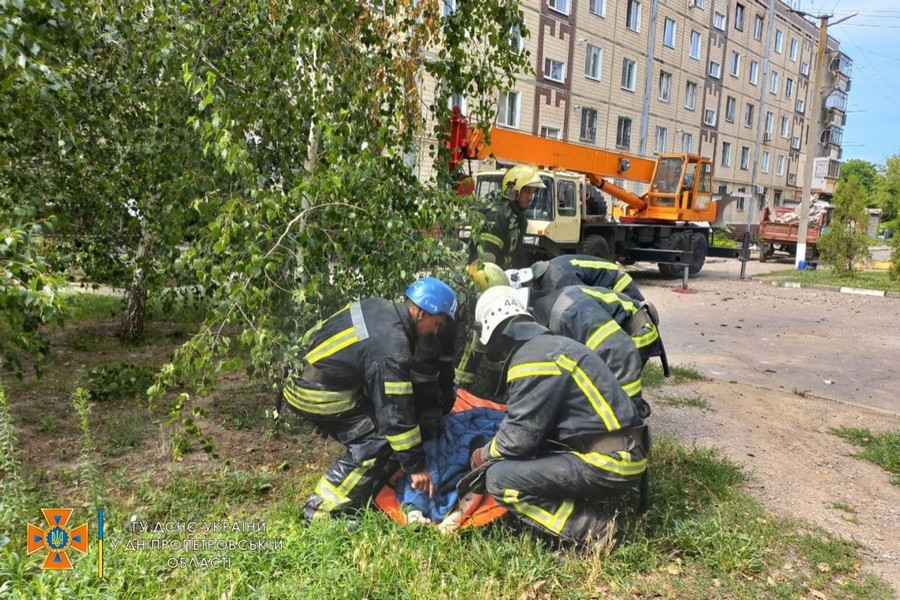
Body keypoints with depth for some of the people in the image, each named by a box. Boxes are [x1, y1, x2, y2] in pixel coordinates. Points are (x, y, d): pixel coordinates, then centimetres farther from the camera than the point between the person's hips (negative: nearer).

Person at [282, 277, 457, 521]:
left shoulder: (378, 307, 1)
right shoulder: (390, 348, -25)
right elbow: (396, 412, -22)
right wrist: (416, 465, -13)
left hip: (305, 379, 9)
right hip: (318, 397, -9)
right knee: (378, 444, -8)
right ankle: (322, 511, -2)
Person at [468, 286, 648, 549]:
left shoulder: (531, 358, -16)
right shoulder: (553, 344, 13)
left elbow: (519, 436, -14)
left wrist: (483, 455, 5)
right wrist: (493, 449, 23)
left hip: (609, 464, -10)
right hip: (623, 453, 10)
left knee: (499, 479, -11)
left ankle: (590, 528, -8)